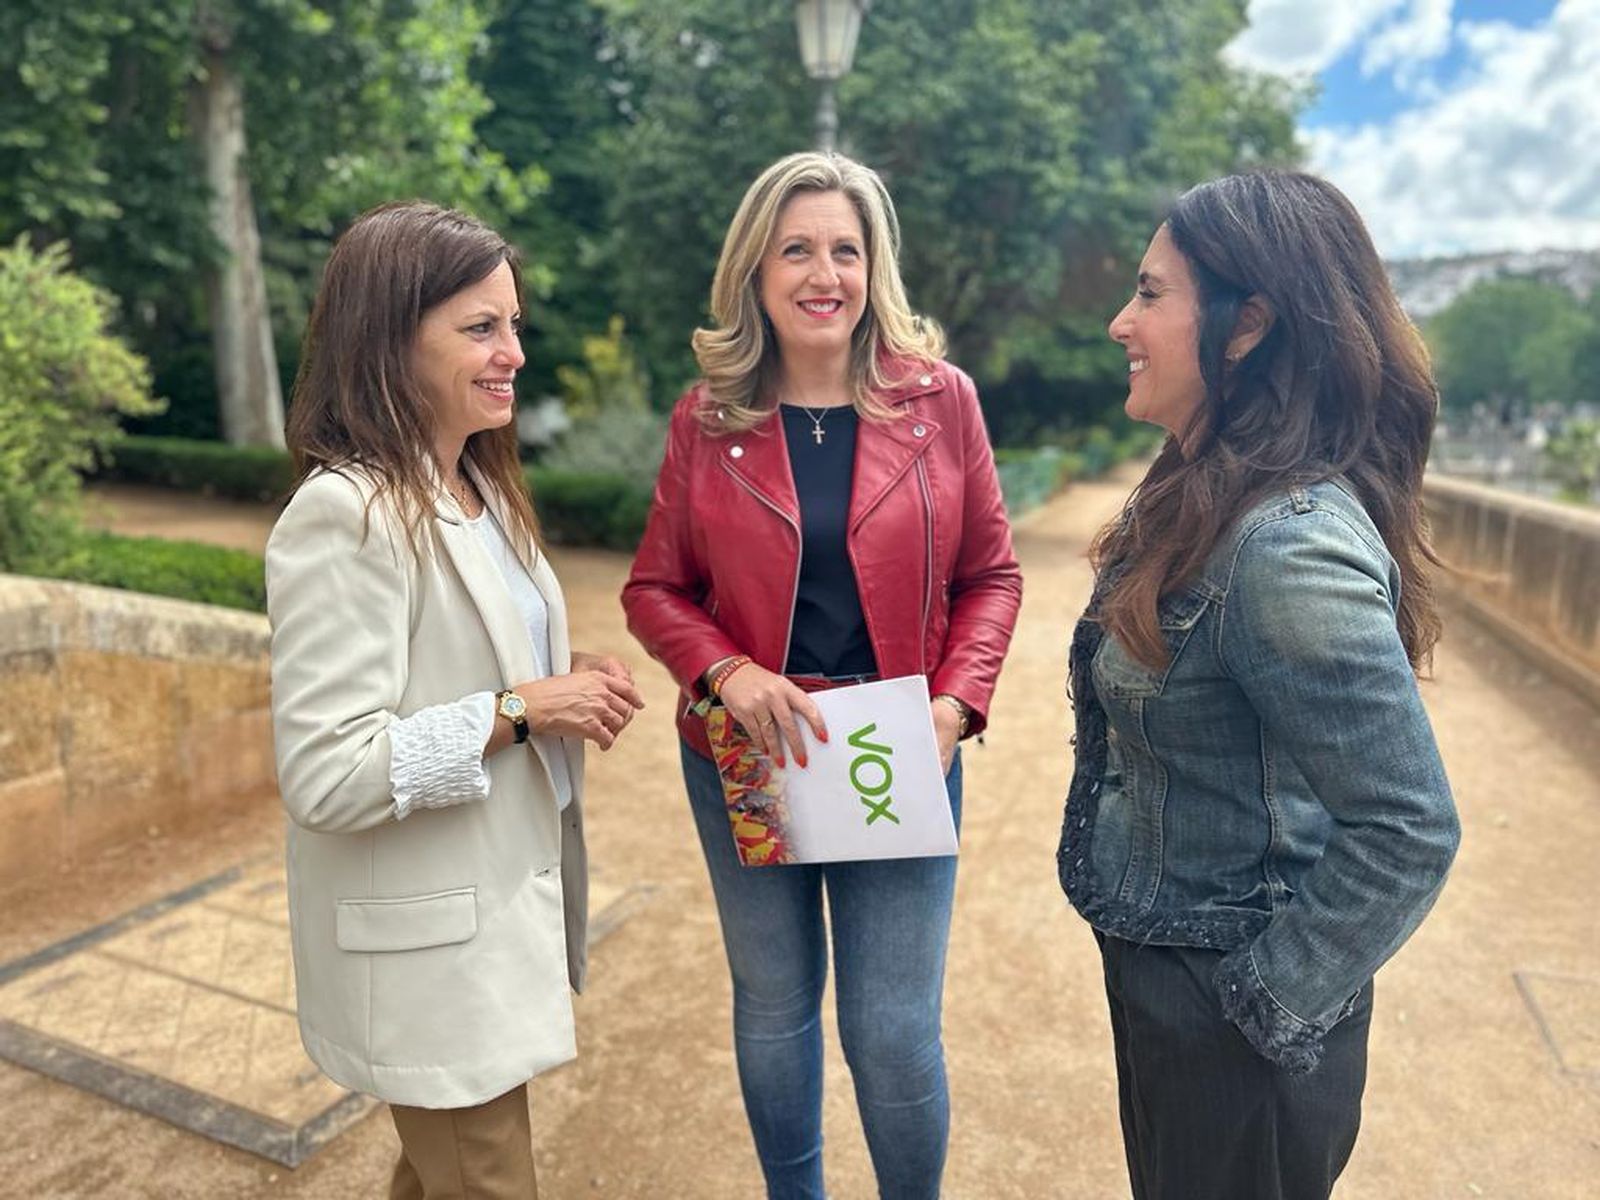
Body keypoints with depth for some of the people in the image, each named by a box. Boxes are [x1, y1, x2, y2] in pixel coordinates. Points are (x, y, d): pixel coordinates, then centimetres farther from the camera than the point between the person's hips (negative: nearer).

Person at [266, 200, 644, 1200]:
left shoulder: (478, 488, 6)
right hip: (433, 942, -8)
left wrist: (568, 676, -2)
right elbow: (326, 774, -25)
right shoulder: (347, 516, -22)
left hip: (507, 905, 8)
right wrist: (520, 711, -23)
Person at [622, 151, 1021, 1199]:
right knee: (773, 1009, 19)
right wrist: (727, 671, -17)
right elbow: (655, 589, 1)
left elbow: (992, 575, 0)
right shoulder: (707, 416, -3)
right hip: (744, 760, 2)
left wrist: (955, 706, -13)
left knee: (894, 1033, 5)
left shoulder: (940, 397, -5)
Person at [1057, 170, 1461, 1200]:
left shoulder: (1287, 545, -29)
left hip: (1225, 1030, -8)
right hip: (1162, 968, 8)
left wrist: (1268, 1005, -18)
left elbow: (1409, 830, -28)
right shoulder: (1213, 497, 0)